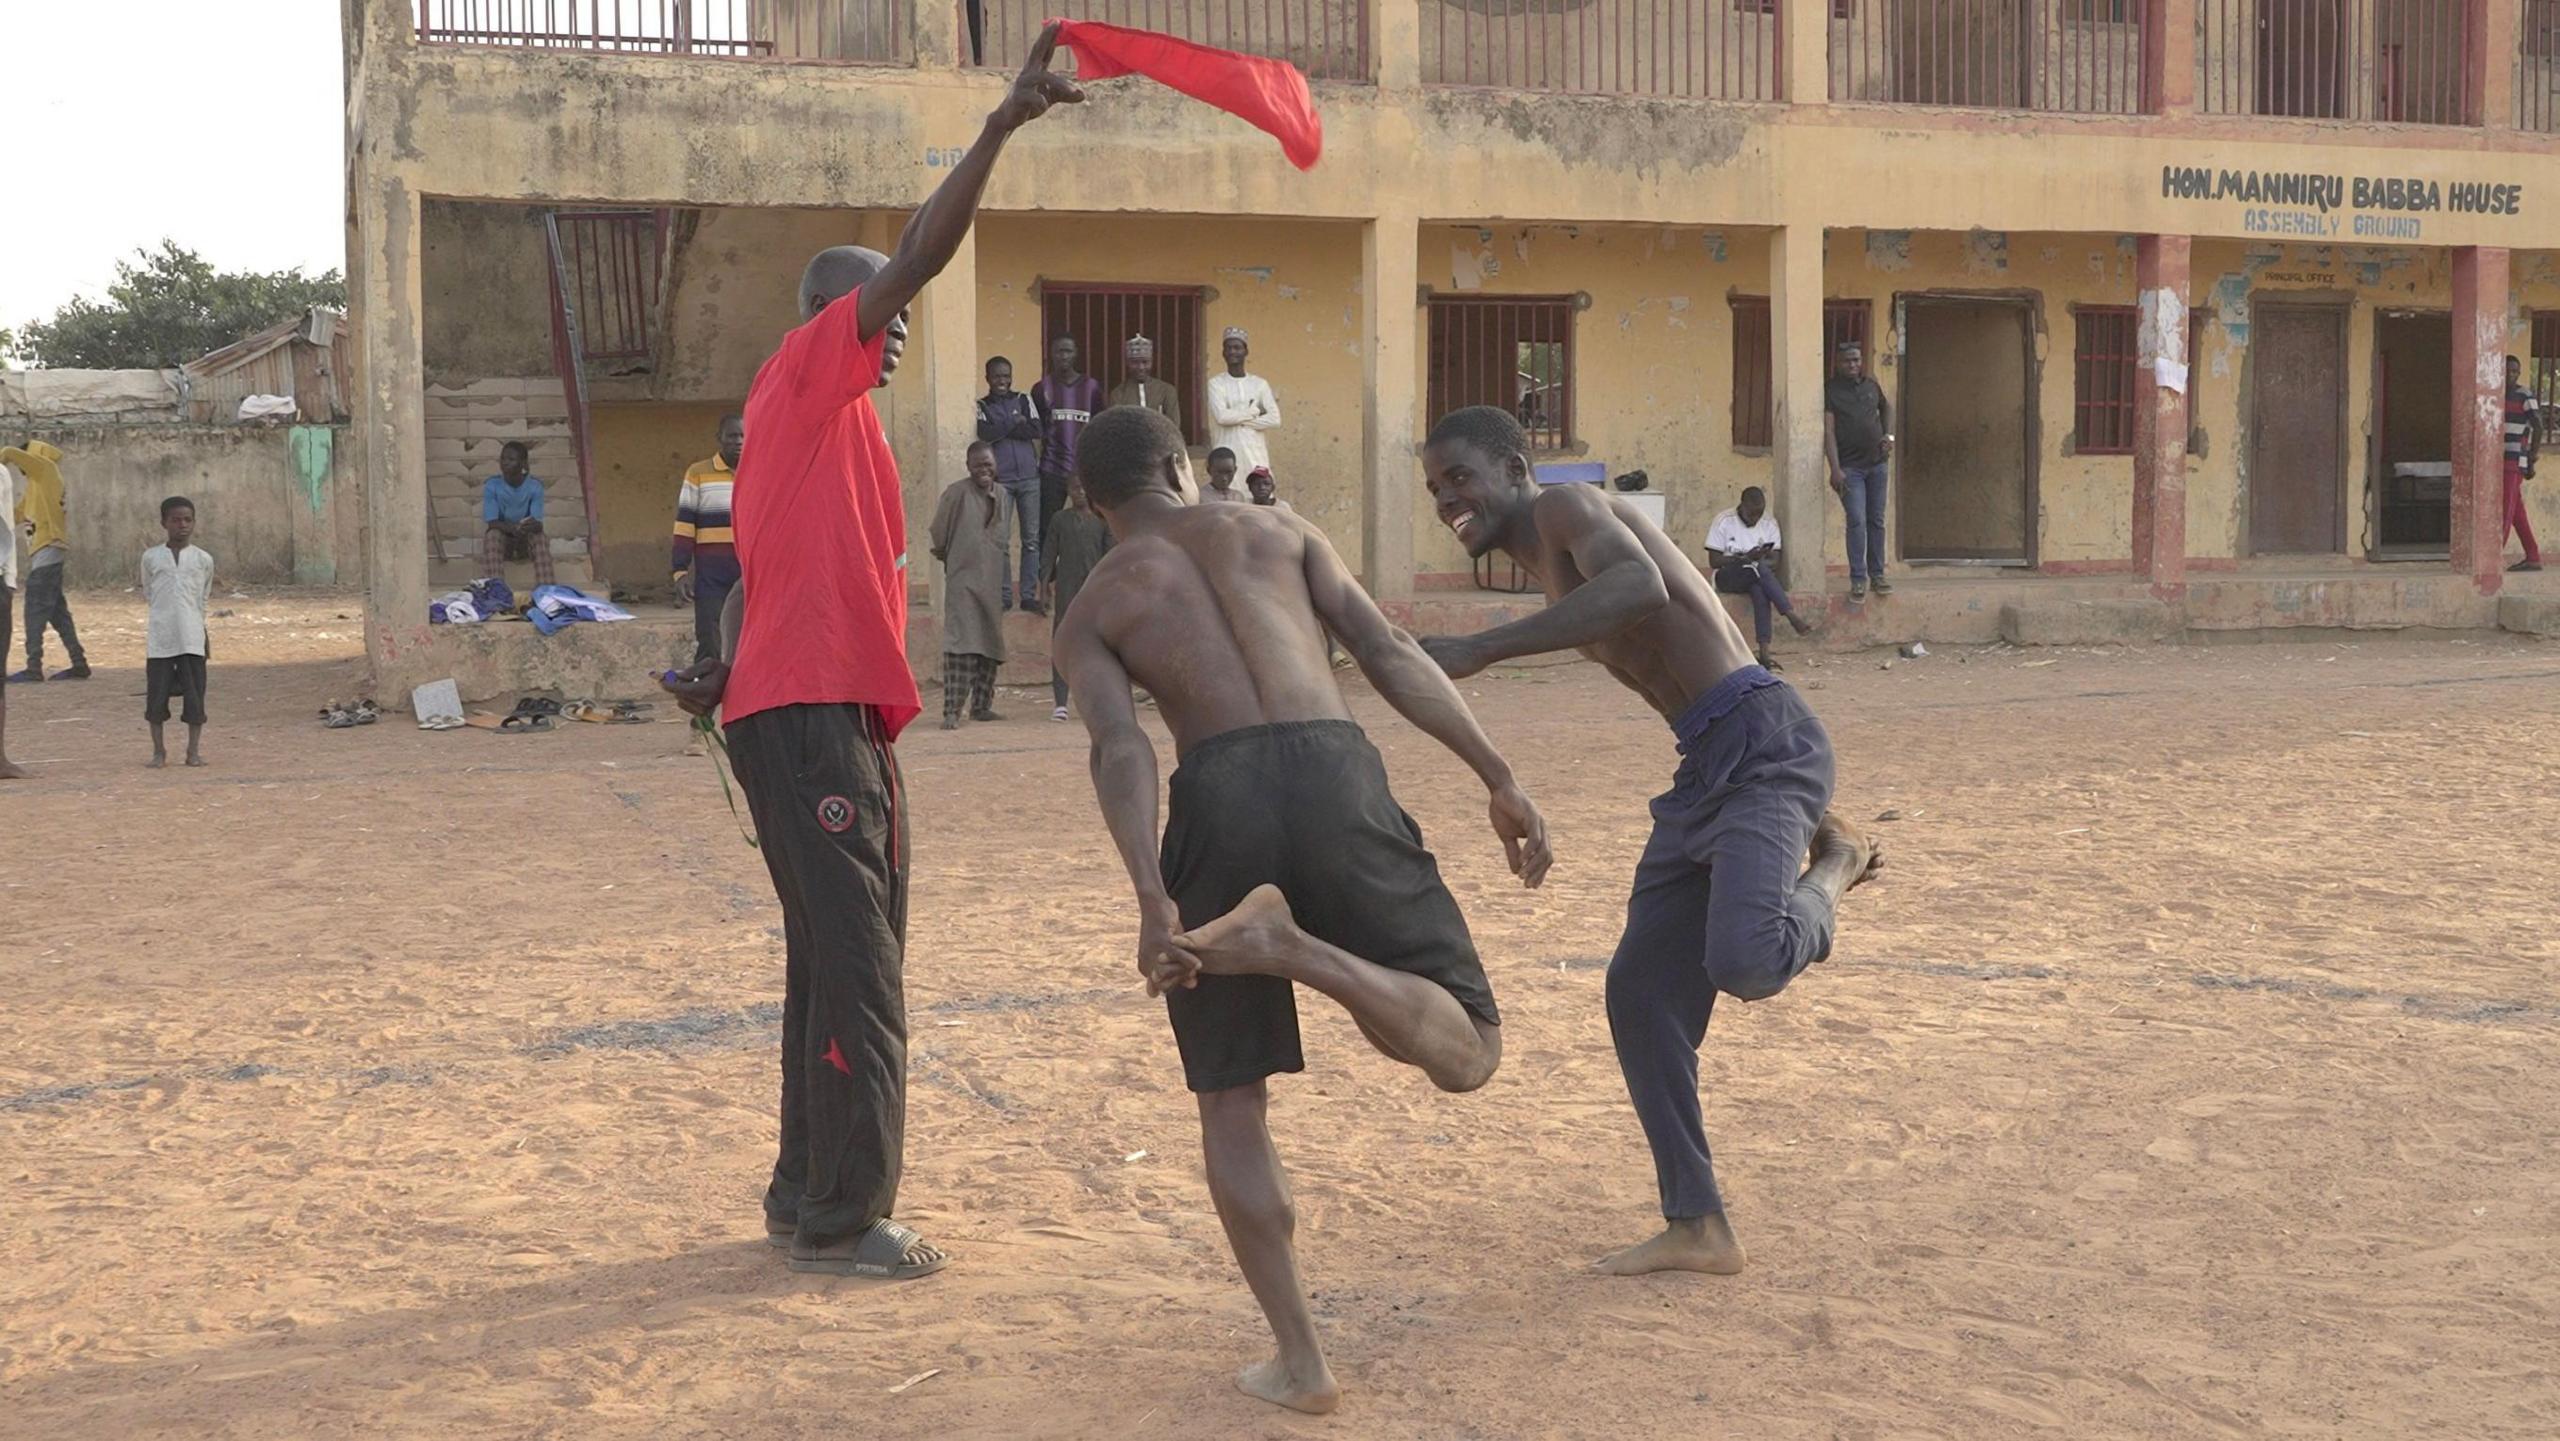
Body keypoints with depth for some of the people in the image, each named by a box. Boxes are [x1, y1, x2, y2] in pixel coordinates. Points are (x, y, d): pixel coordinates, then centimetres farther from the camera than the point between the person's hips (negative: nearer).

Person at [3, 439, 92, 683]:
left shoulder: (45, 468, -2)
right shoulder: (34, 485, 23)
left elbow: (11, 452, -13)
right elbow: (16, 515, 25)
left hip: (48, 549, -10)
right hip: (44, 551, 10)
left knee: (35, 609, -11)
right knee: (56, 611, 9)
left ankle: (34, 667, -15)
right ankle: (79, 664, 9)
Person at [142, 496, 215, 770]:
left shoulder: (203, 560, 5)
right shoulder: (151, 557, 4)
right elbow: (148, 594, 14)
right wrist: (165, 613, 10)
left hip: (192, 638, 0)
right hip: (159, 639, 0)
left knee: (194, 696, 0)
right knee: (157, 696, 1)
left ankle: (194, 750, 11)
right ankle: (159, 751, 12)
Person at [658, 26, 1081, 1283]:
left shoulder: (835, 427, 23)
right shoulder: (803, 377, -3)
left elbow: (762, 576, 21)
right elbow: (915, 259, -14)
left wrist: (728, 675, 6)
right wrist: (1000, 127, -17)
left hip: (837, 718, 10)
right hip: (805, 718, -10)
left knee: (840, 968, 14)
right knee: (856, 975, -8)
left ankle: (806, 1196, 22)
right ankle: (843, 1222, -2)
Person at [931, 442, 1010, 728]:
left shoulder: (999, 497, 12)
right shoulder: (957, 492, -8)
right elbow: (938, 531, -3)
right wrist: (945, 555, 13)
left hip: (991, 584, 7)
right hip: (962, 581, -7)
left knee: (990, 647, 10)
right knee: (961, 646, -14)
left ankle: (981, 706, 20)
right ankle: (952, 711, -17)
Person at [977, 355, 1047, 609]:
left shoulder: (1023, 400, 11)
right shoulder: (981, 406, 6)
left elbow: (1036, 431, -3)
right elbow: (985, 433, -12)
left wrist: (1003, 431, -7)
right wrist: (1016, 424, -7)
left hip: (1029, 478, 2)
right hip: (999, 480, -2)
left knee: (1031, 539, 1)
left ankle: (1029, 595, 5)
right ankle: (1003, 596, 2)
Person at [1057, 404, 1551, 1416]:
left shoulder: (1089, 614, 19)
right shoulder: (1277, 531, 24)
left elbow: (1119, 749, -1)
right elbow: (1391, 654, 11)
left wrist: (1153, 901, -13)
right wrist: (1499, 780, 8)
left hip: (1218, 799, 0)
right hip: (1334, 776, 0)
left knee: (1230, 1099, 15)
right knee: (1467, 1053, 7)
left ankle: (1298, 1361, 9)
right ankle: (1293, 947, -21)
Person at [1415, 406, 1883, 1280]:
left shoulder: (1568, 507, -7)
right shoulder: (1559, 578, 23)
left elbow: (1642, 587, -30)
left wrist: (1480, 648, -34)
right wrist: (1808, 817, 25)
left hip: (1764, 742, -10)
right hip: (1706, 771, 10)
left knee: (1743, 964, -28)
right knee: (1642, 993, 7)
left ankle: (1831, 874, 7)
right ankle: (1697, 1229, 14)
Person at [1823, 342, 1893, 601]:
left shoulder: (1871, 385, 8)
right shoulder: (1831, 389, -7)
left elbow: (1886, 408, 28)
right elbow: (1828, 431, -12)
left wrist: (1888, 435, 9)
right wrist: (1835, 469, -19)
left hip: (1877, 463, 5)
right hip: (1850, 467, -5)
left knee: (1877, 520, 9)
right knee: (1857, 521, -10)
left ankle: (1877, 574, 17)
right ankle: (1858, 579, -5)